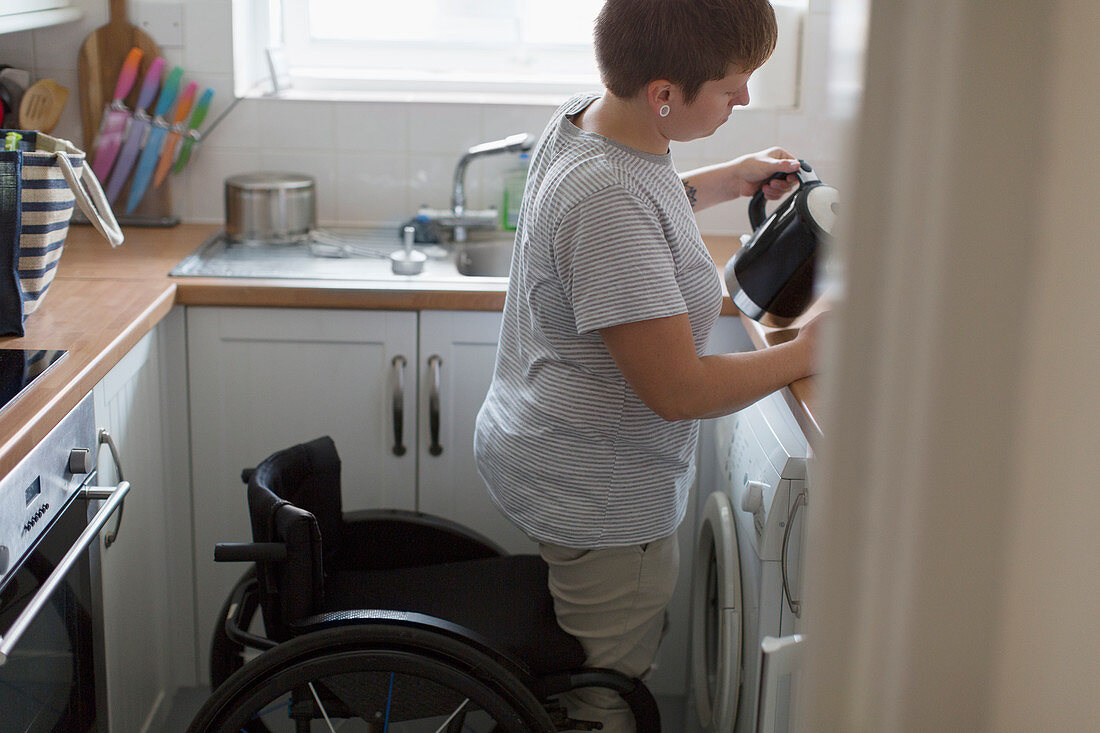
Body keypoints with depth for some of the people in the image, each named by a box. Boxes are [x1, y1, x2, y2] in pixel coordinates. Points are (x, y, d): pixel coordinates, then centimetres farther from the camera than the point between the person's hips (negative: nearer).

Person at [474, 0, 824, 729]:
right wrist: (803, 354, -13)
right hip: (599, 500, -9)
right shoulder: (607, 200, -31)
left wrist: (727, 179, 14)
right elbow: (678, 390, -27)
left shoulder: (583, 118, -1)